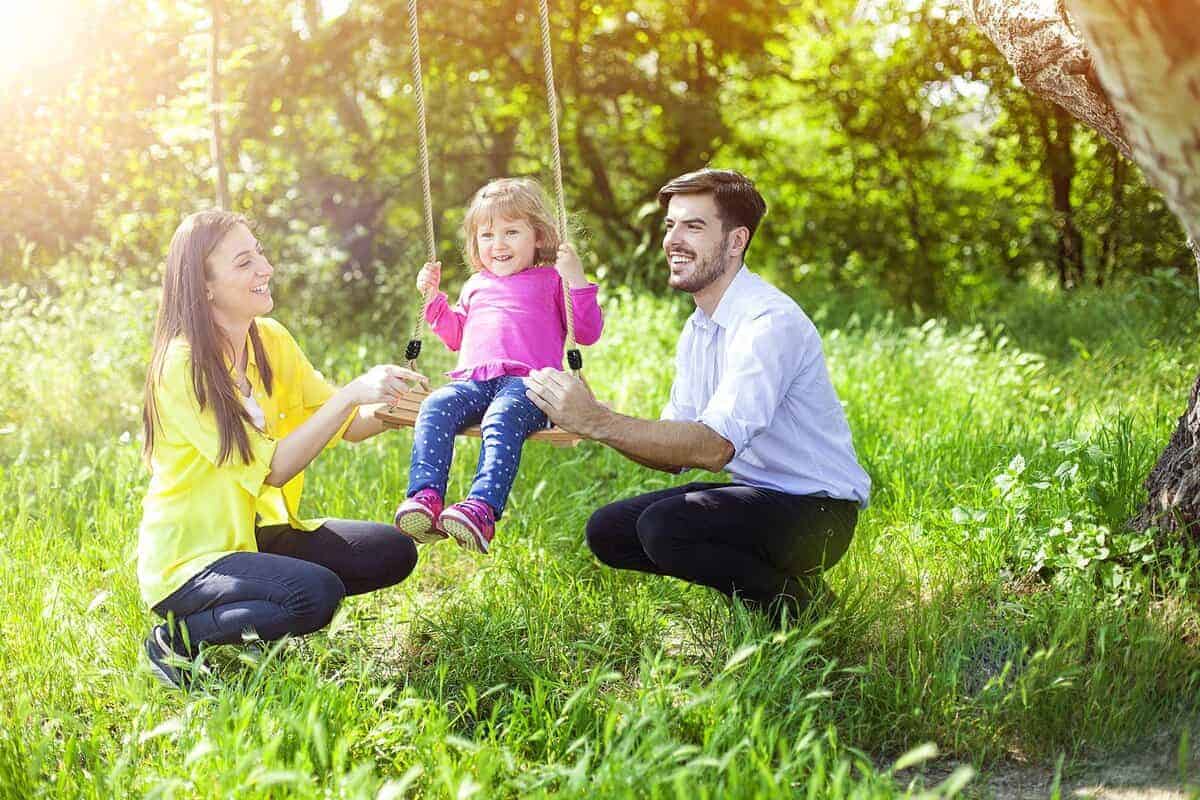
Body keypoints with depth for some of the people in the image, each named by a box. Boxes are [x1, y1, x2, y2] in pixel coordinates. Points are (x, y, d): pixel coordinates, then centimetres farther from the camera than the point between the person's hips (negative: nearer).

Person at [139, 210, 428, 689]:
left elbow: (350, 426, 1)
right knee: (317, 593, -31)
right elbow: (272, 468, -25)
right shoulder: (182, 363, -22)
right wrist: (351, 394, -31)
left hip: (258, 532, 8)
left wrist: (390, 406, -20)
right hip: (190, 556, -8)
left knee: (392, 553, -3)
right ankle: (177, 639, -8)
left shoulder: (270, 340, 1)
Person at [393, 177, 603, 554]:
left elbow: (588, 333, 10)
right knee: (434, 408, -29)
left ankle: (482, 509, -58)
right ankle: (424, 497, -46)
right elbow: (457, 335, 43)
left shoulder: (550, 280, 18)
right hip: (471, 382, 5)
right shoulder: (476, 285, 33)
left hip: (525, 382, -4)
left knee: (503, 419, -39)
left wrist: (576, 281, -1)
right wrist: (434, 298, 30)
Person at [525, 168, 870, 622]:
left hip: (817, 512, -9)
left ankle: (789, 599, -5)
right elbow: (676, 453, 6)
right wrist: (585, 421, -11)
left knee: (664, 527, -29)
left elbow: (712, 447, -32)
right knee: (607, 532, 2)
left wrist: (597, 421, -35)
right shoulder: (698, 329, 9)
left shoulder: (770, 323, -21)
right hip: (752, 493, 9)